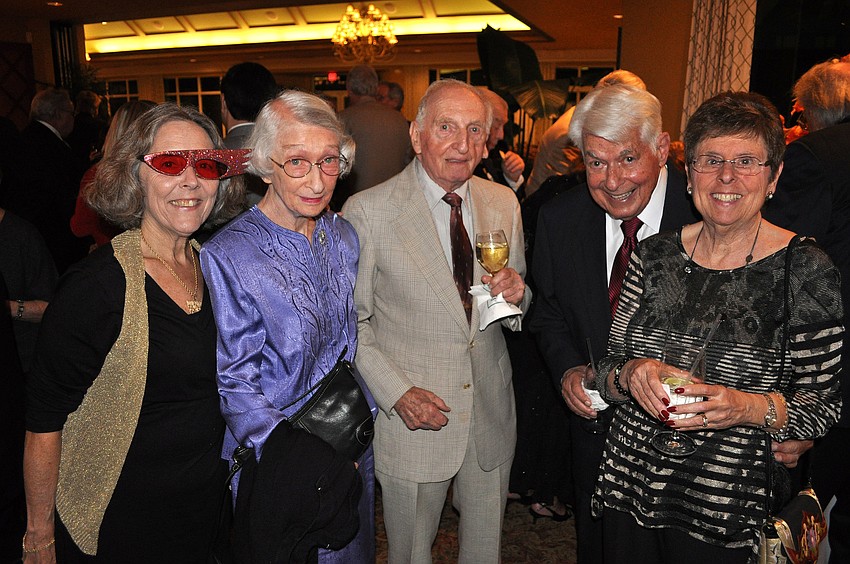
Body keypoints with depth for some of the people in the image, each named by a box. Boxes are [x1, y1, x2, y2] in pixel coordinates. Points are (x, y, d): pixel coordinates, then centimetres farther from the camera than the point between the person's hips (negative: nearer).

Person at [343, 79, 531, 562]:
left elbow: (516, 308, 9)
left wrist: (517, 293, -14)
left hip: (491, 414, 4)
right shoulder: (368, 211, -13)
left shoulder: (504, 204, 1)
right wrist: (398, 393, -17)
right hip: (412, 415, -3)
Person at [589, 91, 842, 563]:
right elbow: (608, 369, 1)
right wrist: (628, 375, -20)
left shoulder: (806, 270, -11)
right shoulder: (654, 255, -2)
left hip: (727, 508, -3)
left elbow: (825, 406, -7)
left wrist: (751, 408, -25)